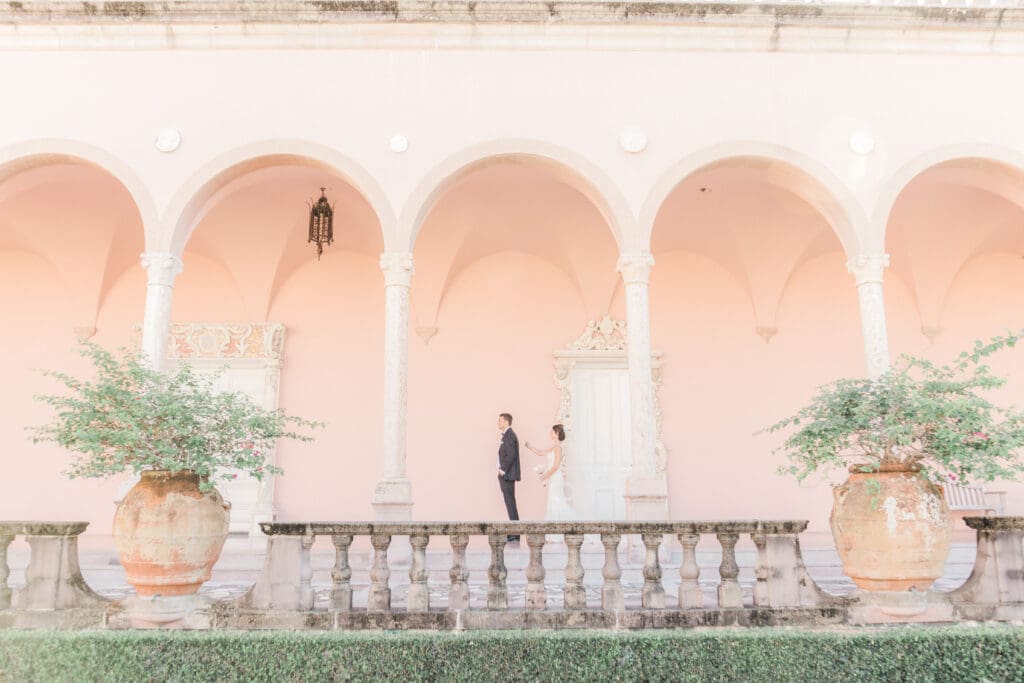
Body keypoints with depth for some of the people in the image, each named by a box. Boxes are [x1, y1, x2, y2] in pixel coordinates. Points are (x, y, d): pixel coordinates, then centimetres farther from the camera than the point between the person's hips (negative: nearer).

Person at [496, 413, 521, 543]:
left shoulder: (509, 436, -15)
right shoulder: (507, 435, 17)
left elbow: (511, 455, -23)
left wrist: (503, 470, -16)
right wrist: (502, 470, 12)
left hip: (507, 475, -10)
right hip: (505, 475, 10)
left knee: (510, 502, -8)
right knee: (510, 503, 11)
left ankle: (515, 535, -6)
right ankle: (514, 533, 15)